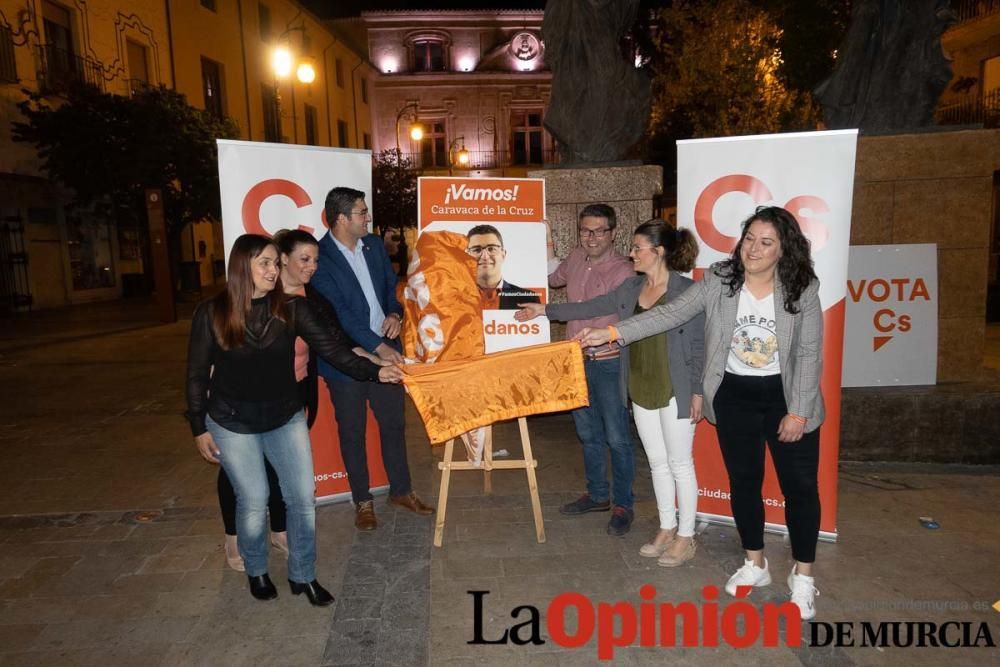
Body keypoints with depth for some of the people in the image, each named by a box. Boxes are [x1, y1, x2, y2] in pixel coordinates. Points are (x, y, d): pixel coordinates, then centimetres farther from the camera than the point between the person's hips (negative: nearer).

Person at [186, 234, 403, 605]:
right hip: (233, 424, -2)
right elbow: (197, 374, -4)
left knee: (303, 498, 3)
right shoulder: (211, 314, -11)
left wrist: (375, 371, -25)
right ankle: (256, 571, 35)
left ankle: (302, 576, 25)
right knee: (253, 501, 6)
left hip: (285, 419, 2)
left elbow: (331, 348, -13)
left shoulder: (291, 309, -8)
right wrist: (199, 428, -3)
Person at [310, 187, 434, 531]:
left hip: (386, 352, 6)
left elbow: (392, 284, 15)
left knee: (393, 423, 15)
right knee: (352, 433, 10)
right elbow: (338, 313, -20)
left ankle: (401, 490, 32)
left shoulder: (374, 245, 6)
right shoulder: (319, 258, -14)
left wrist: (395, 313, -6)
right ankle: (362, 501, 26)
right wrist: (379, 347, -23)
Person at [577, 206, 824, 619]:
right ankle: (755, 564, 34)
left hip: (786, 396, -1)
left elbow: (809, 354, -9)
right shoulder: (718, 282, -7)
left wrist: (798, 411, -13)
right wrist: (613, 333, -19)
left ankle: (802, 575, 27)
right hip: (734, 397, 2)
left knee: (800, 486, 6)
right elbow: (670, 314, -10)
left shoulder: (802, 291, -10)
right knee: (743, 482, 14)